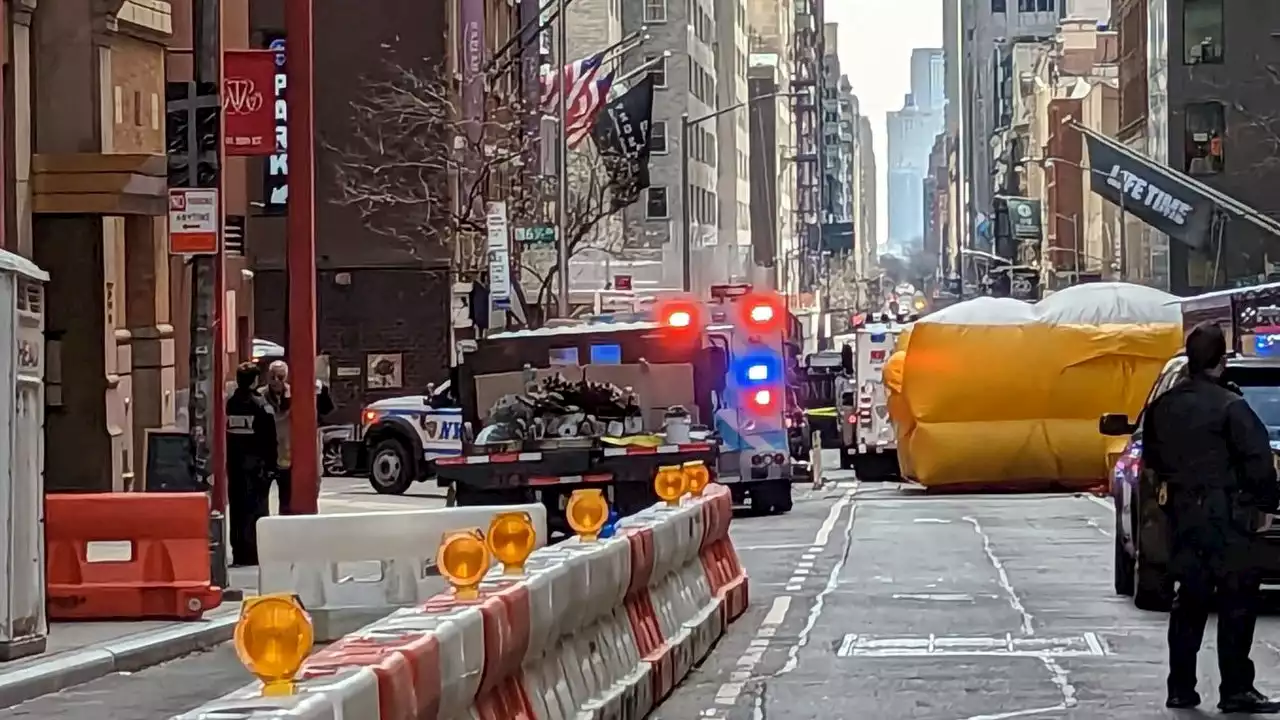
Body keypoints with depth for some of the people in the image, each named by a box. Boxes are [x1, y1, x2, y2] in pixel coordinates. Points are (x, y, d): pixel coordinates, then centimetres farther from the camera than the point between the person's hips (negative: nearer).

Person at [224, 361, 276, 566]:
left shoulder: (229, 404, 4)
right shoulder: (259, 405, -10)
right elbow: (269, 437, -10)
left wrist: (227, 459, 11)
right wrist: (270, 460, -2)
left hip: (233, 462, 5)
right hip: (254, 461, -5)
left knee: (236, 505, 10)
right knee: (253, 506, -3)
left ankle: (238, 553, 12)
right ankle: (250, 553, -7)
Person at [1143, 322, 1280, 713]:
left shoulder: (1164, 406, 6)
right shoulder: (1229, 406, -14)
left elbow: (1152, 458, 14)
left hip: (1182, 514, 7)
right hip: (1224, 515, -7)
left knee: (1189, 599, 13)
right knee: (1237, 602, -1)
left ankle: (1181, 688, 12)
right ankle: (1236, 691, -2)